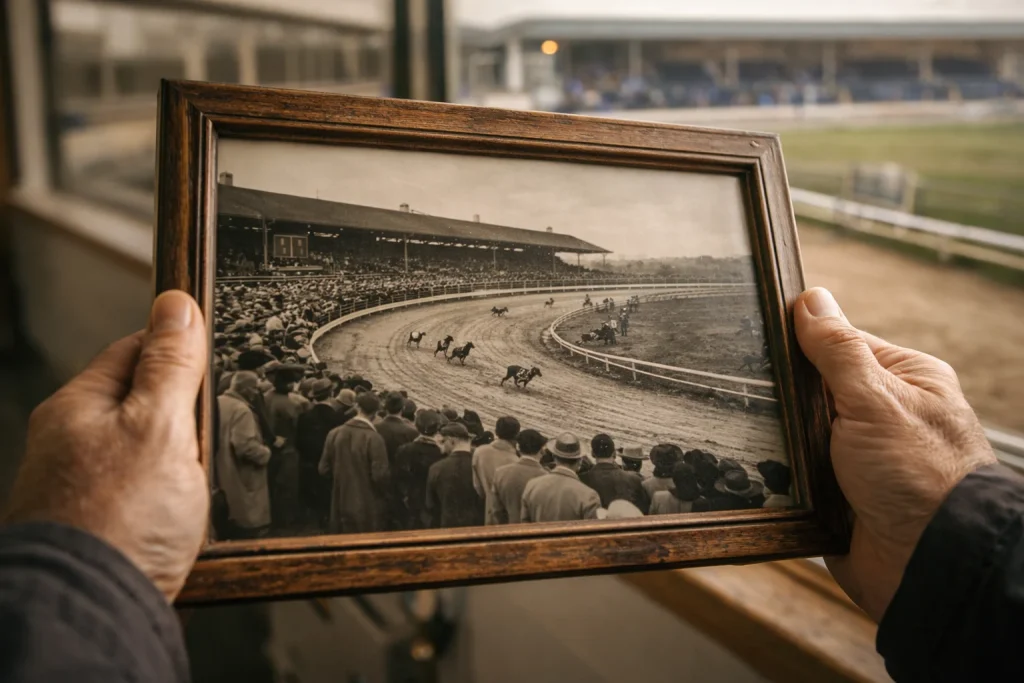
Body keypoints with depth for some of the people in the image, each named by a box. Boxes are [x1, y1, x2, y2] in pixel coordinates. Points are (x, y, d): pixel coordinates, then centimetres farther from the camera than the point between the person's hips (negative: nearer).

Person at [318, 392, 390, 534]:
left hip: (341, 506, 5)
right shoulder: (374, 438, -20)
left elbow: (323, 469, 2)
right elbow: (380, 476, -21)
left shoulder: (334, 433, -4)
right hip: (369, 510, -5)